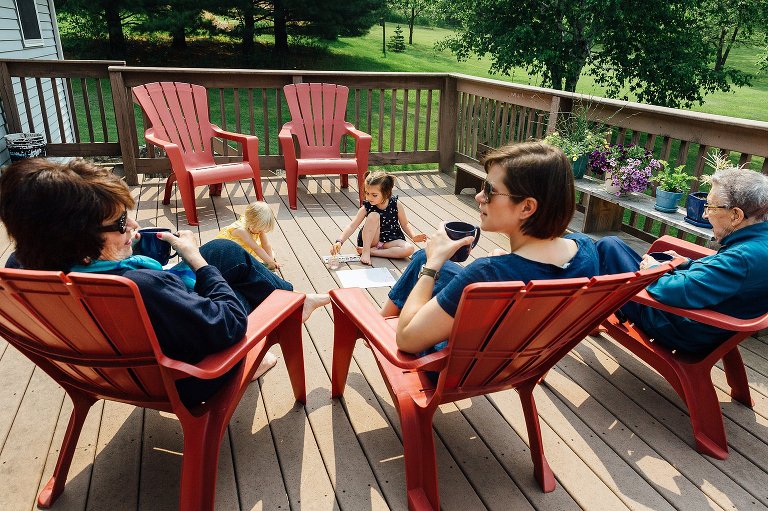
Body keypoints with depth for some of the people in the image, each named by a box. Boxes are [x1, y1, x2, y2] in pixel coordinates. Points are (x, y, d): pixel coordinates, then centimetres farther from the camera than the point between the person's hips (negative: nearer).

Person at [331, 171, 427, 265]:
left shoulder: (395, 205, -12)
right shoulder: (366, 207, -14)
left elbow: (404, 224, 2)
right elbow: (352, 226, -18)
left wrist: (413, 236, -13)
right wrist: (339, 241, -32)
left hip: (390, 241, 2)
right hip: (370, 240, -2)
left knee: (409, 249, -28)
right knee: (373, 216, -28)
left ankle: (372, 251, -22)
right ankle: (365, 251, -23)